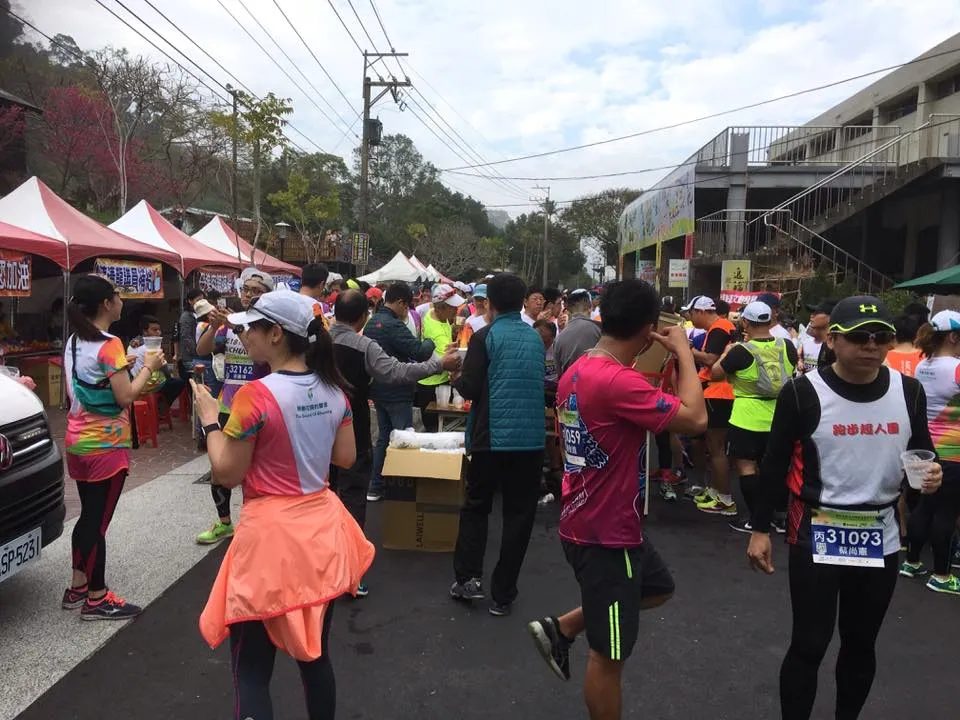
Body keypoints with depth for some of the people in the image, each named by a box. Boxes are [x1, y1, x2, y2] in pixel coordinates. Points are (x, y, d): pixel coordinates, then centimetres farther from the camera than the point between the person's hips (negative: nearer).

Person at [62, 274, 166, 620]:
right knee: (99, 521, 1)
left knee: (88, 516, 18)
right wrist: (148, 367, -8)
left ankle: (77, 587, 29)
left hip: (77, 440, 9)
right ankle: (96, 599, 12)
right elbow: (125, 397, -21)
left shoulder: (74, 342, 9)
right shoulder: (110, 344, -18)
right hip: (105, 445, -9)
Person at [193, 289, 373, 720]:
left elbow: (226, 474, -11)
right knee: (315, 655, 22)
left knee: (251, 671, 8)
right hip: (322, 529, 7)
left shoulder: (256, 395, -18)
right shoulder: (334, 389, 1)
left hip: (273, 535, -6)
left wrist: (210, 419, 1)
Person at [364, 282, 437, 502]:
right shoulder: (393, 325, -20)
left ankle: (375, 488, 20)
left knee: (383, 437, 16)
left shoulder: (371, 323, 9)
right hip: (397, 393, -9)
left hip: (378, 390, 9)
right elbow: (420, 352, -26)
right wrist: (430, 342, -4)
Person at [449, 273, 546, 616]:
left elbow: (469, 388, -13)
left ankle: (468, 576, 9)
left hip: (492, 436, -3)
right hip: (531, 437, 3)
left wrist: (456, 379, 8)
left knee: (476, 505, 16)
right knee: (519, 513, 9)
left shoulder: (485, 337, -8)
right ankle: (503, 594, 15)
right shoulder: (536, 337, 7)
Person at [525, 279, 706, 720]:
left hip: (595, 522, 10)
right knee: (610, 654, 8)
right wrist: (683, 352, -16)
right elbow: (695, 419, -24)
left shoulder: (578, 372, 3)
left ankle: (561, 628, 29)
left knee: (658, 589, 29)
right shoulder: (618, 382, -28)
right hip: (606, 533, -10)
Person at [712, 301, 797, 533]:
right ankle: (780, 517, 23)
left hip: (747, 419, -6)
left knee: (746, 466, 4)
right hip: (779, 418, 6)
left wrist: (726, 353, 9)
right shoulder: (787, 346, -2)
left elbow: (715, 374, -6)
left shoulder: (741, 351, -17)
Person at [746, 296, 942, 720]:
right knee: (809, 644, 4)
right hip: (816, 534, -4)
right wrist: (760, 529, -7)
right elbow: (774, 464, -7)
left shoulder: (909, 391, -1)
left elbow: (921, 450, 13)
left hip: (880, 535, 4)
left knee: (861, 643, 20)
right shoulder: (803, 392, -13)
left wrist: (931, 473, -10)